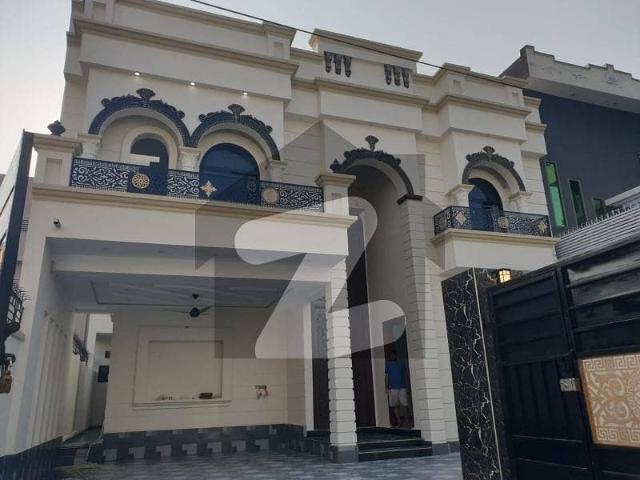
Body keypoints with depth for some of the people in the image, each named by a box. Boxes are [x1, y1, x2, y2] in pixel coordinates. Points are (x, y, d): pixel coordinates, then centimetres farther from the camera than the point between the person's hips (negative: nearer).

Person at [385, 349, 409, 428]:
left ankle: (406, 420, 4)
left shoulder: (402, 363, 9)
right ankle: (398, 421, 6)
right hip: (392, 388, 0)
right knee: (395, 405, -1)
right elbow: (386, 376, 6)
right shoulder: (388, 364, 7)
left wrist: (405, 384, 8)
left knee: (404, 404, -4)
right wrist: (387, 388, 1)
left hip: (402, 387, 0)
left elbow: (405, 375, 14)